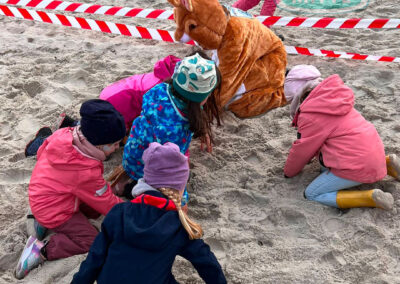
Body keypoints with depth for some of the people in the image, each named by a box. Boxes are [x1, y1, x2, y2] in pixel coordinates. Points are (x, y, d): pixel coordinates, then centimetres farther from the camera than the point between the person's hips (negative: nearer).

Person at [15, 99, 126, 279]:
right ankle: (42, 249, -7)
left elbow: (41, 153, 5)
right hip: (53, 210, -8)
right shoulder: (85, 173, -35)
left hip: (41, 195, 8)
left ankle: (46, 221, 10)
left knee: (94, 209, 12)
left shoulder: (63, 135, -16)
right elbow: (107, 204, -19)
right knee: (91, 241, -7)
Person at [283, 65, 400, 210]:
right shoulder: (331, 98, 10)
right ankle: (385, 163, 17)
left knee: (312, 194, 0)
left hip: (357, 165, -9)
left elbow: (302, 150, -3)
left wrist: (289, 171, 14)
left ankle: (371, 197, -12)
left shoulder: (310, 115, -15)